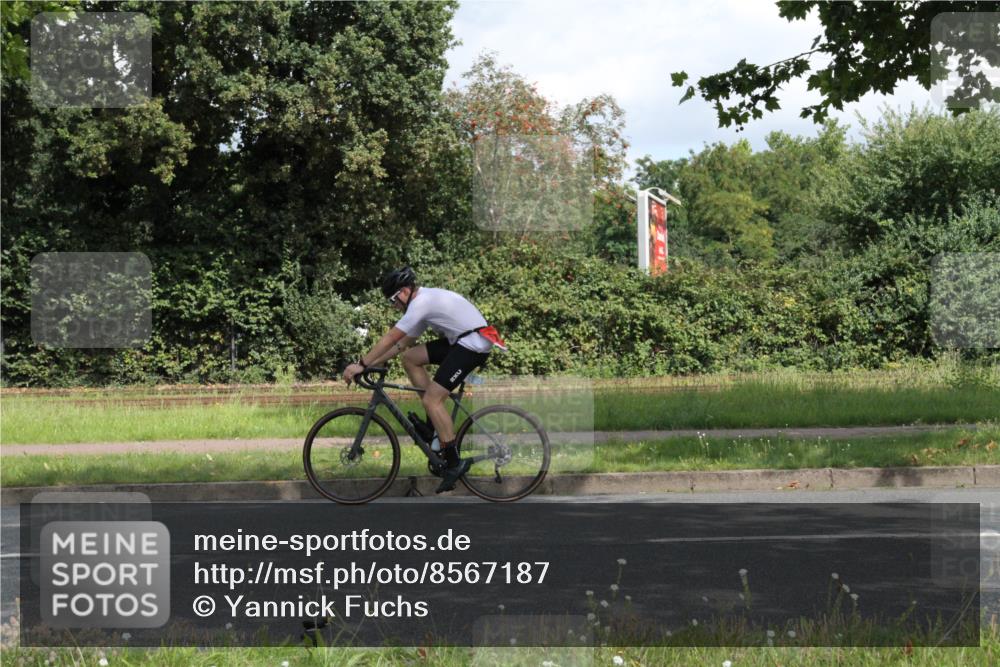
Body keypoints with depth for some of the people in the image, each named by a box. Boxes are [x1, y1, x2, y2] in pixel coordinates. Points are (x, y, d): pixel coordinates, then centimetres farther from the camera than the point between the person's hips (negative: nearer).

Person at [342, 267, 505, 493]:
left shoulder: (421, 302, -14)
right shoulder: (426, 300, 17)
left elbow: (390, 338, -16)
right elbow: (403, 343, 21)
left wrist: (361, 364, -12)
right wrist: (373, 362, 16)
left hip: (474, 344, -10)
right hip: (460, 340, 10)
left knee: (432, 399, -13)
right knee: (410, 358, 8)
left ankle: (454, 462, -9)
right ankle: (436, 419, 11)